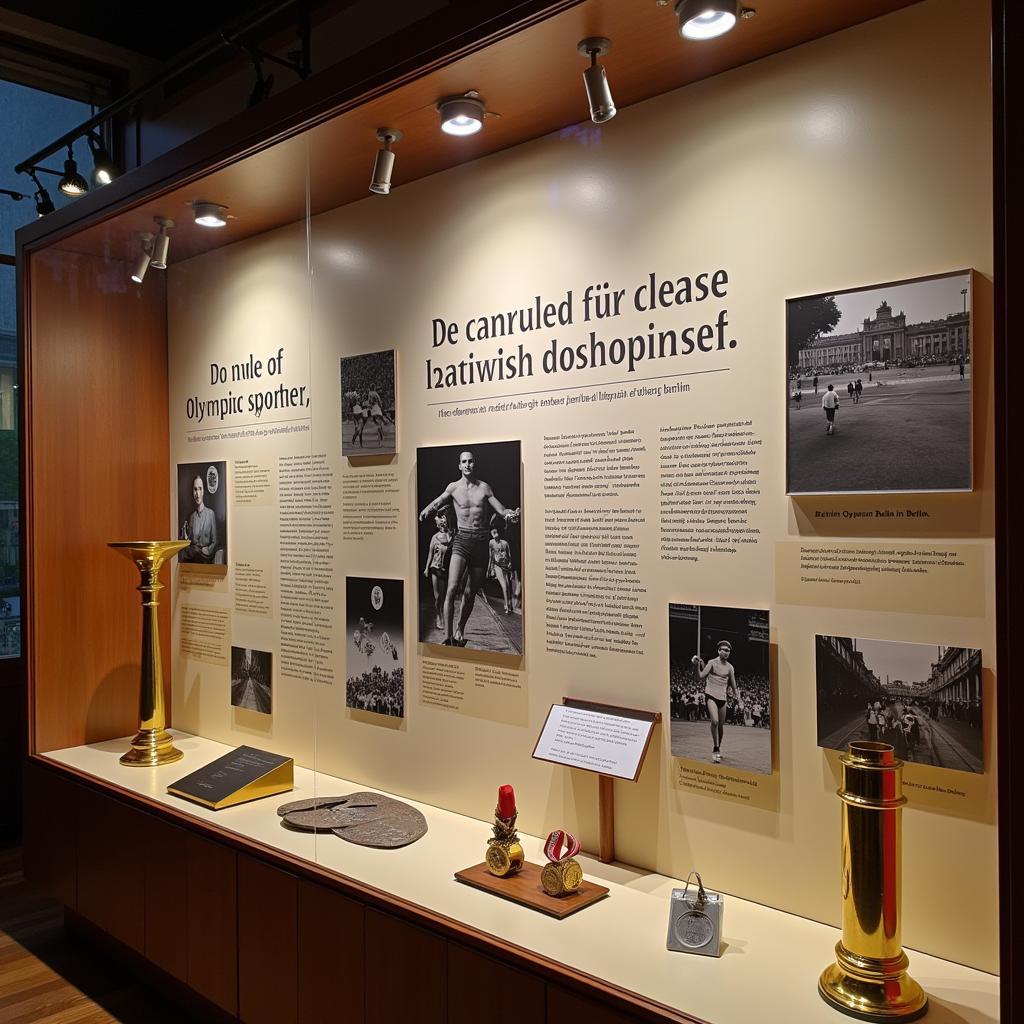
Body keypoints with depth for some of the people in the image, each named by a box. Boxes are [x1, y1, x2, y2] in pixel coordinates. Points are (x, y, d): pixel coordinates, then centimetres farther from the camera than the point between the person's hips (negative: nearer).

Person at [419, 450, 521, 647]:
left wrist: (510, 514, -16)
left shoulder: (484, 487, 7)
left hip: (482, 541, 2)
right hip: (462, 540, -2)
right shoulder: (454, 487, 4)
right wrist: (426, 511, -28)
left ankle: (460, 630, 31)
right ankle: (448, 637, -18)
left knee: (471, 592, 11)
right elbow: (437, 503, -5)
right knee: (452, 588, -19)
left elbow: (502, 510, 7)